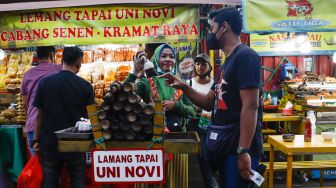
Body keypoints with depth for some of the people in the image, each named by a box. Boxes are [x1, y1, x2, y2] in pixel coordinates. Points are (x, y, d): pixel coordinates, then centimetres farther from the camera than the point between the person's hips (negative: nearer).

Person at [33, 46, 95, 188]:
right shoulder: (85, 86, -7)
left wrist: (37, 140, 9)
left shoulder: (45, 82, -5)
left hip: (50, 143, 1)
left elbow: (40, 114, -1)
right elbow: (89, 116, -2)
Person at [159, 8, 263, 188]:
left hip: (239, 147, -9)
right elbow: (210, 102, 17)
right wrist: (184, 87, 4)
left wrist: (243, 150, -25)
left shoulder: (245, 56, -14)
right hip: (223, 146, 9)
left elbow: (250, 106, -21)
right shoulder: (226, 64, 16)